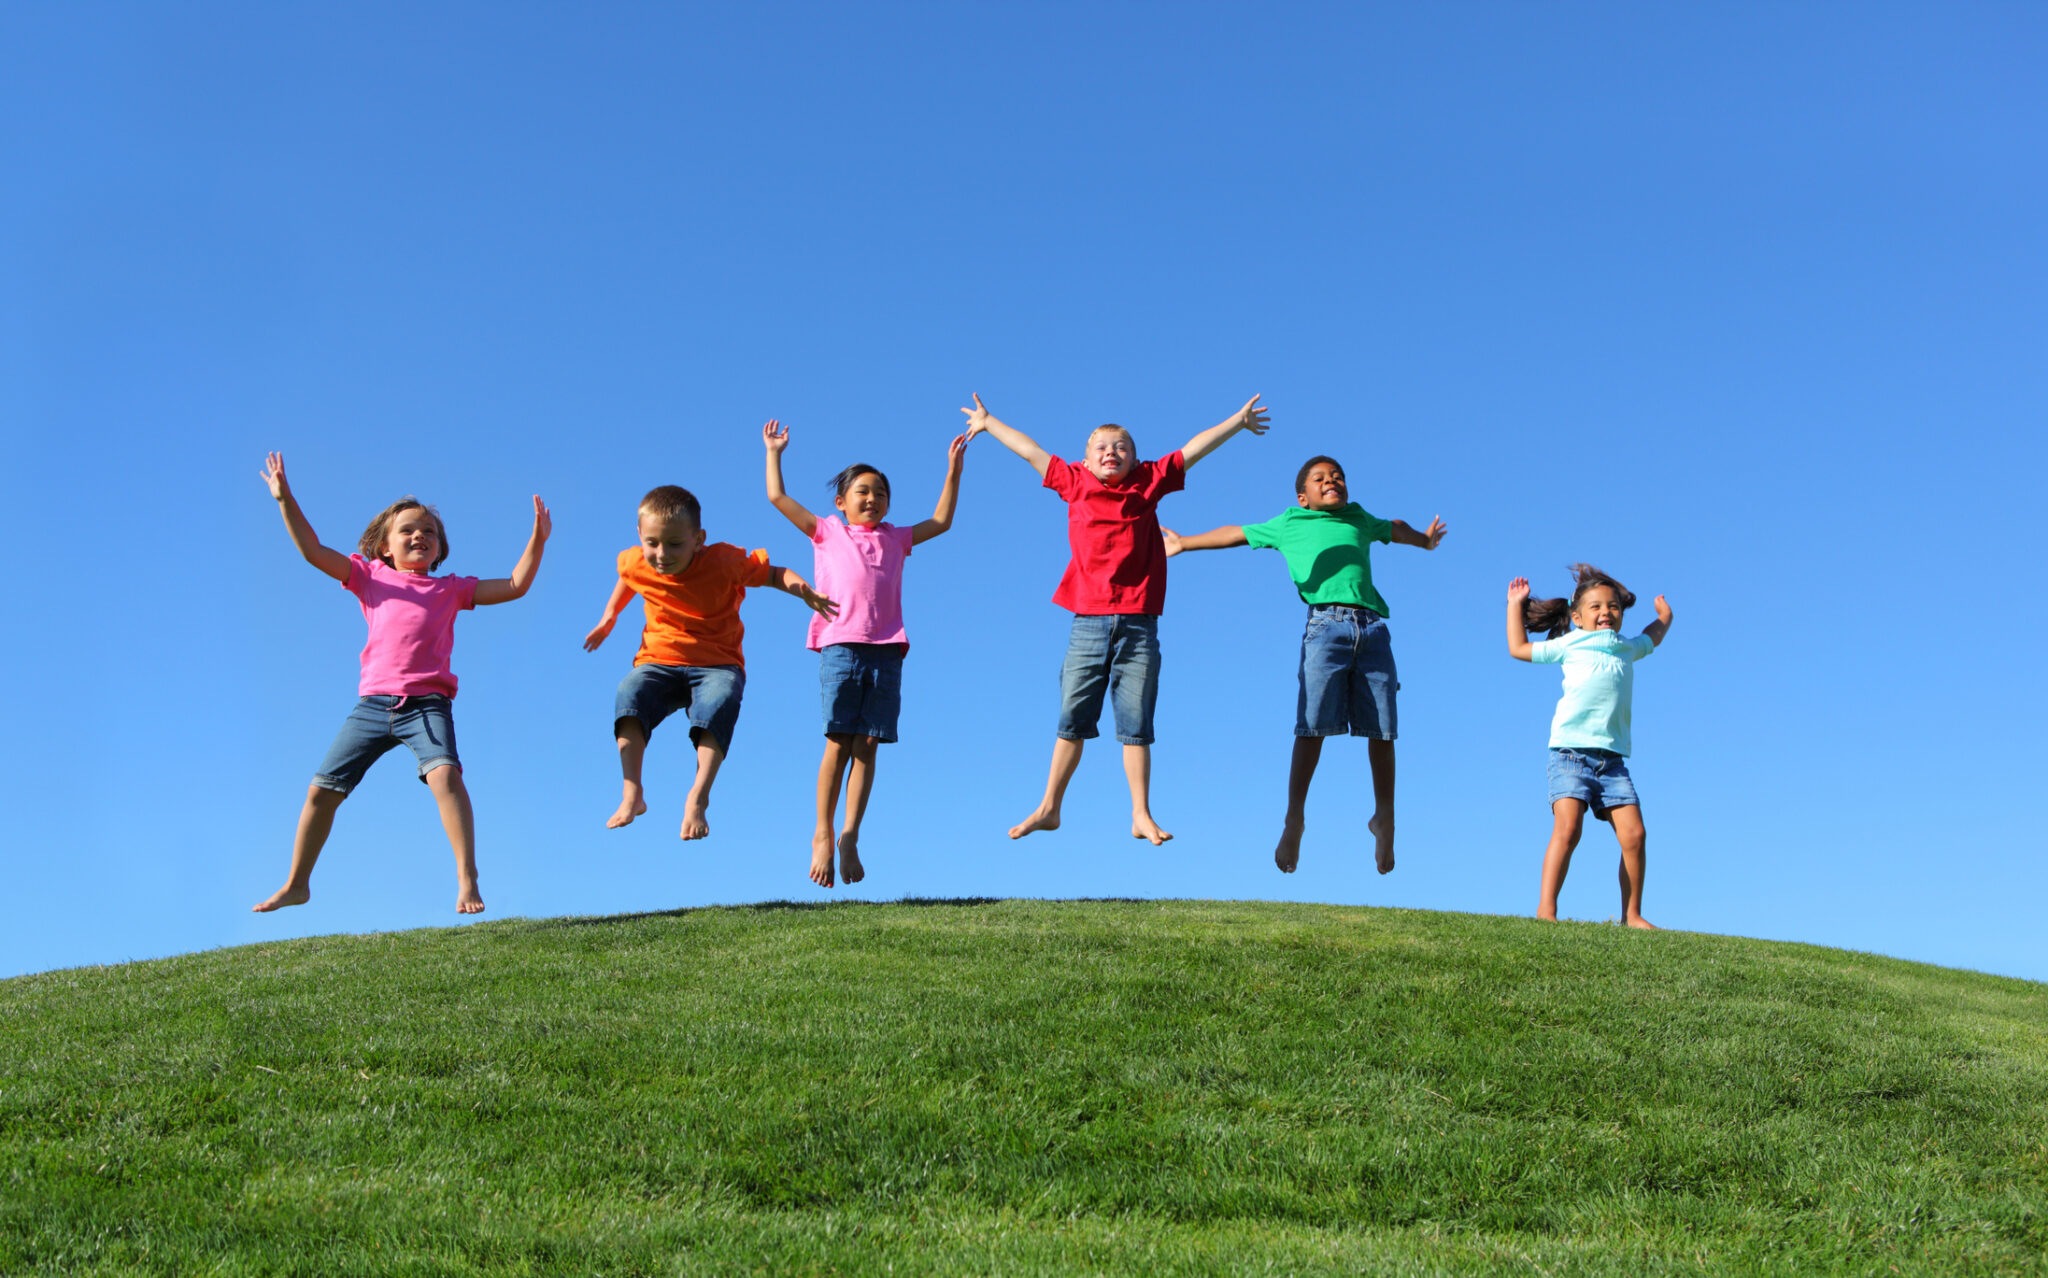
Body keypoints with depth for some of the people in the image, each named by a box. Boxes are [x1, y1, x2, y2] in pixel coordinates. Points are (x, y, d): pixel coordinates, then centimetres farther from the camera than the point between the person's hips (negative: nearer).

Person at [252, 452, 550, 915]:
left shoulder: (451, 589, 13)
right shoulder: (370, 578, 13)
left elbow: (515, 585, 8)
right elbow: (313, 551, 5)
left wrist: (538, 540, -4)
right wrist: (285, 500, -3)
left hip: (427, 703, -2)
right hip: (373, 703, 2)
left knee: (444, 773, -28)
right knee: (322, 789, 7)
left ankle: (467, 881, -27)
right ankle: (296, 885, 26)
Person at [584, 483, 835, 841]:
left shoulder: (724, 562, -12)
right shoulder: (636, 564, -1)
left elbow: (774, 573, -5)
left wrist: (805, 591, -23)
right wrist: (609, 615, 22)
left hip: (717, 665, -2)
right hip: (659, 663, 3)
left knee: (719, 704, -36)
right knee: (630, 694, -31)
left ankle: (697, 800, -31)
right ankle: (632, 794, -27)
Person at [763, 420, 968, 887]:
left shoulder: (895, 538, 24)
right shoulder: (827, 532, 17)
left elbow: (941, 520, 28)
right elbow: (777, 496, 16)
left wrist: (953, 470, 26)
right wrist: (774, 452, 20)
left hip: (886, 650, 2)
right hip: (840, 644, -2)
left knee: (868, 745, -3)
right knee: (839, 743, -6)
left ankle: (850, 838, -3)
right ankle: (823, 835, 0)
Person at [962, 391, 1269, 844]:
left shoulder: (1149, 482, 10)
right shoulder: (1076, 482, 11)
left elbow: (1193, 449, 13)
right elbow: (1031, 451, 20)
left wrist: (1236, 421, 12)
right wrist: (989, 424, 30)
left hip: (1138, 624, 0)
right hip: (1088, 622, 0)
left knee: (1136, 725, 3)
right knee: (1072, 720, 4)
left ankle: (1142, 815, 6)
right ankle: (1048, 808, 11)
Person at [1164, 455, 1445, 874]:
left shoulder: (1360, 519, 25)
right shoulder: (1288, 524, 19)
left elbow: (1393, 528, 46)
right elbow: (1238, 534, 28)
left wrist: (1424, 540, 60)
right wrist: (1184, 543, 32)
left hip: (1372, 626, 3)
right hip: (1326, 623, -3)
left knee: (1382, 729, 0)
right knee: (1313, 725, -12)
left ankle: (1384, 819, 12)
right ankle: (1294, 818, -8)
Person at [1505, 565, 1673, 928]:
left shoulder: (1628, 648, 25)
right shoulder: (1569, 645, 15)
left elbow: (1651, 639, 49)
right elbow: (1518, 648, 23)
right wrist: (1515, 603, 28)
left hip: (1613, 756, 4)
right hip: (1570, 749, -4)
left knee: (1634, 834, -7)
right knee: (1567, 828, -20)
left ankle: (1631, 915, 2)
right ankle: (1546, 909, -22)